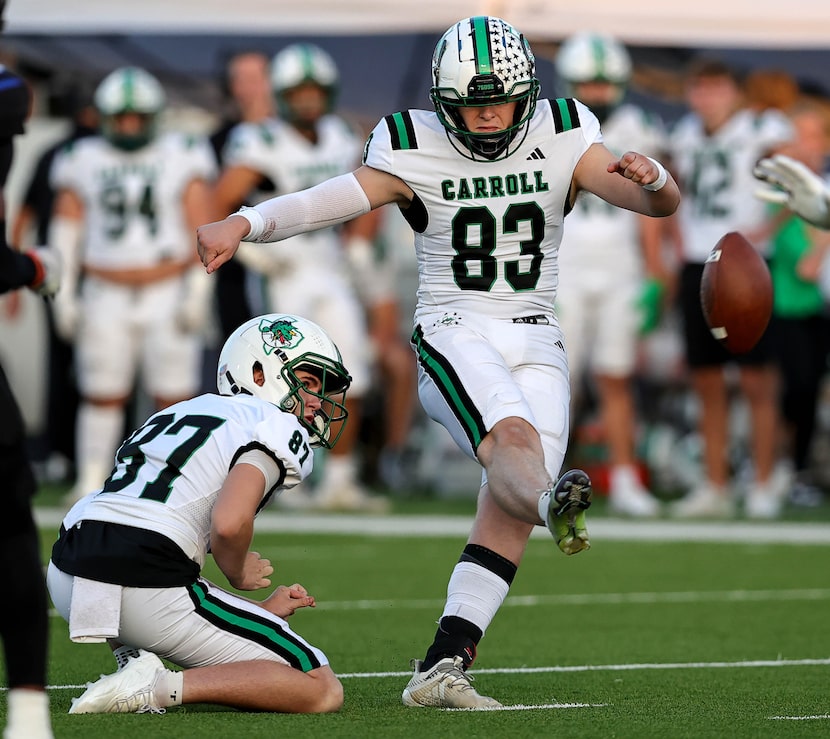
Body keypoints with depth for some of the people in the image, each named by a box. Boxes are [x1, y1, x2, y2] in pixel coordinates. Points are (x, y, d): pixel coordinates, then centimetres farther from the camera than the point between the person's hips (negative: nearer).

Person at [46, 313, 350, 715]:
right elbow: (229, 523, -16)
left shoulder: (178, 415, 28)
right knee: (322, 691, -1)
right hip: (147, 590, -8)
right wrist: (239, 573, 7)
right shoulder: (278, 428, 2)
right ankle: (159, 688, -13)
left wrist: (260, 610, 31)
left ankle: (133, 657, 15)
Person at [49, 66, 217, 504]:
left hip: (168, 295, -1)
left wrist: (197, 290, -7)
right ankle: (91, 481, 8)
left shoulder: (181, 159, 0)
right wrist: (64, 295, 2)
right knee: (102, 395, 1)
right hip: (107, 298, 1)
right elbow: (66, 233, 7)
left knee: (175, 394, -2)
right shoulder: (83, 163, 5)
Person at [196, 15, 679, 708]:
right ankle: (553, 503, -66)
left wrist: (650, 178, -28)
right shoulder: (415, 152, -3)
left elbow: (665, 204, -3)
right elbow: (327, 202, -13)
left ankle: (442, 666, -18)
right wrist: (243, 223, -31)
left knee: (508, 508, -14)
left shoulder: (562, 141, 2)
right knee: (512, 438, -34)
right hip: (454, 334, -2)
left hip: (536, 344, 2)